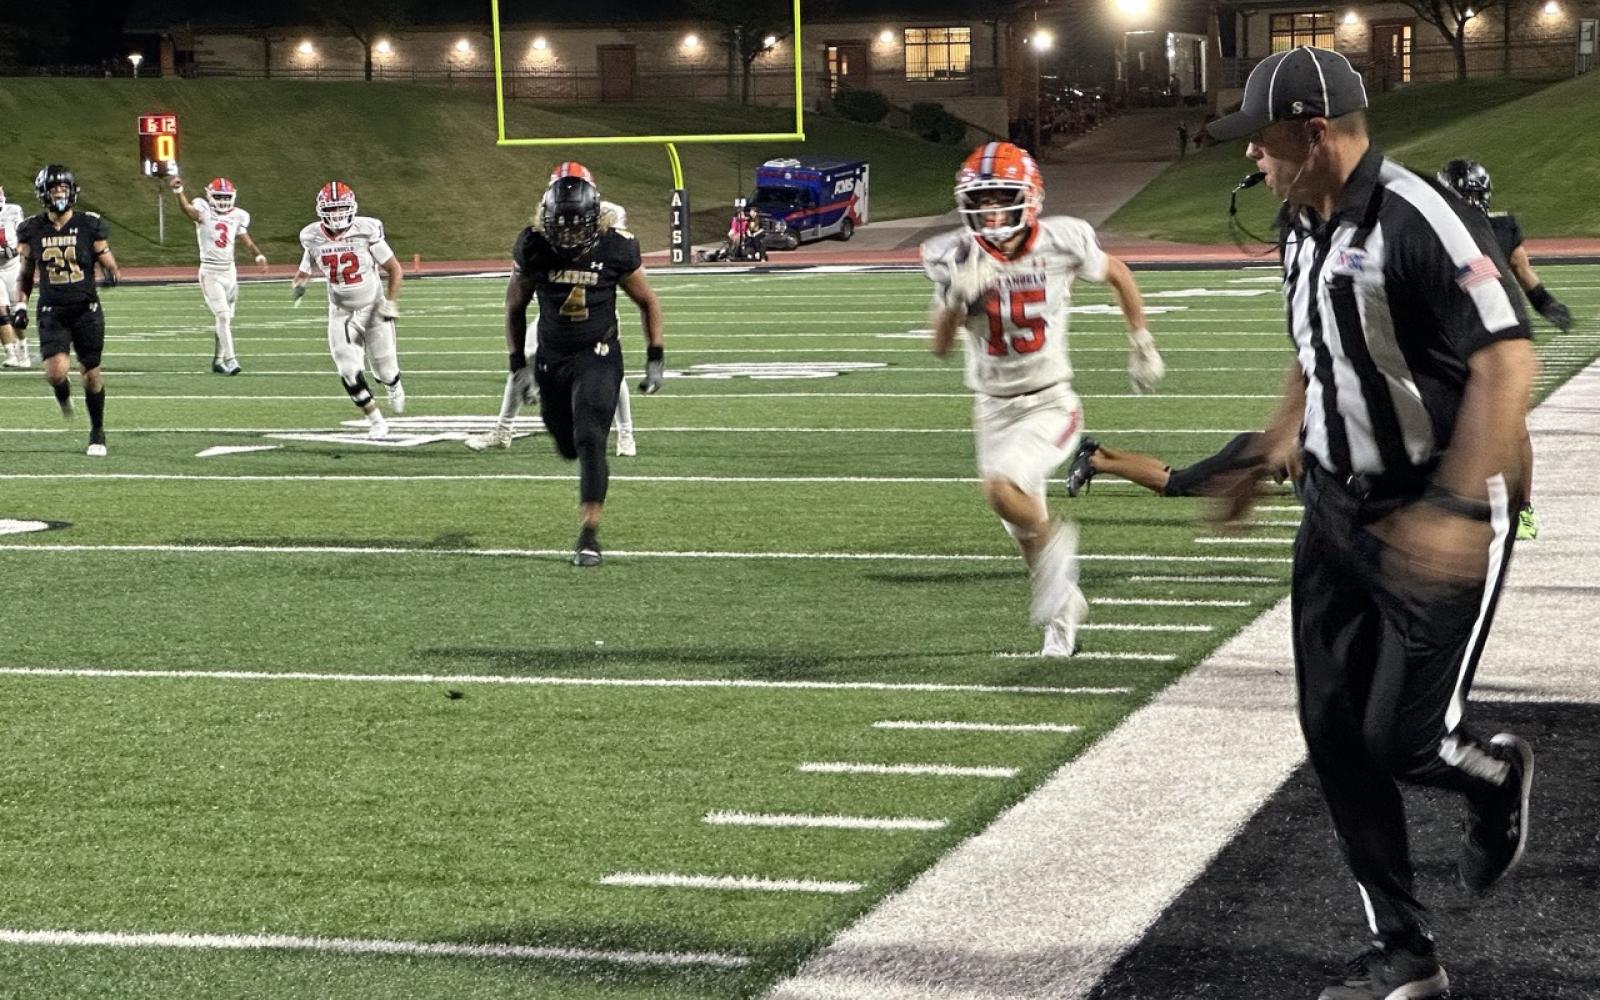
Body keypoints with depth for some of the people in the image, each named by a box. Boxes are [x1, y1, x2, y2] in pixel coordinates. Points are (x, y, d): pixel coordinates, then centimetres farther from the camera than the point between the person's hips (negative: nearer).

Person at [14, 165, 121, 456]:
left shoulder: (89, 225, -4)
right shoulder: (32, 230, 2)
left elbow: (108, 265, 2)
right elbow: (26, 274, 14)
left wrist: (111, 275, -21)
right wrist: (21, 304, 2)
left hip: (87, 310, -1)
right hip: (52, 312, 1)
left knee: (91, 373, 2)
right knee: (55, 372, -16)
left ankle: (98, 432, 21)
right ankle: (63, 394, 22)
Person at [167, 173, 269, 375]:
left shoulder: (237, 216, 7)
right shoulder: (203, 211, -7)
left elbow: (245, 238, 17)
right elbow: (188, 209, -27)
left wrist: (258, 255, 2)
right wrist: (178, 192, -46)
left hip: (229, 271, 5)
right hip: (210, 272, -5)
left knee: (227, 318, 9)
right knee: (222, 315, -15)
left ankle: (218, 360, 20)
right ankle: (230, 360, -17)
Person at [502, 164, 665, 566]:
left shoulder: (614, 250, -14)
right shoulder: (533, 251, -9)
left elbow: (647, 302, 2)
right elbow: (515, 308, 6)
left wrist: (656, 359, 1)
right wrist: (518, 364, 4)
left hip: (598, 357, -3)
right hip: (551, 359, 3)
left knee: (589, 442, -17)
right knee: (568, 447, 11)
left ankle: (589, 535, -16)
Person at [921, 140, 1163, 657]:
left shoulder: (1061, 243, -14)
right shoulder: (955, 259, -10)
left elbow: (1118, 274, 6)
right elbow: (940, 346, -10)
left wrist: (1141, 343, 10)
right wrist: (958, 298, -28)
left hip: (1049, 403, -3)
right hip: (993, 408, 4)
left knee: (1002, 488, -28)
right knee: (1023, 529, 15)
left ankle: (1054, 540, 3)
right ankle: (1063, 606, 41)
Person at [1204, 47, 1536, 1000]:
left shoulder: (1421, 223, -23)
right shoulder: (1302, 226, 6)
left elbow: (1508, 363, -26)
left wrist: (1453, 511, -31)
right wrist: (1271, 452, 23)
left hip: (1440, 522, -8)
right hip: (1339, 505, 9)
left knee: (1403, 740, -7)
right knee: (1335, 734, 6)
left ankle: (1497, 774, 30)